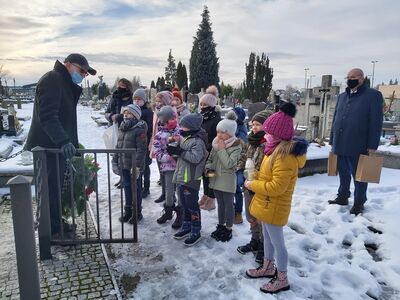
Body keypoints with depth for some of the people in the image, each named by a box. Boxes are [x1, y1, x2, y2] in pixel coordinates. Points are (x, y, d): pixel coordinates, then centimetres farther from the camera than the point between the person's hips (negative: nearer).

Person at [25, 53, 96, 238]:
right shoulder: (52, 80, -13)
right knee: (51, 188, -1)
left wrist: (72, 142, 14)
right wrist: (63, 141, -34)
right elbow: (47, 116, -24)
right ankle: (52, 230, 10)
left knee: (55, 187, 16)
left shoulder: (66, 84, 19)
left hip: (56, 145, 10)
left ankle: (56, 224, 29)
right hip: (48, 146, -10)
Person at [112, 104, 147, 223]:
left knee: (136, 188, 6)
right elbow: (118, 146, 17)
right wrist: (115, 161, 14)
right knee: (127, 187, 17)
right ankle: (128, 210, 31)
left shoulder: (139, 130, -14)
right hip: (123, 165, 7)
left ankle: (137, 212, 21)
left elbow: (141, 149, -18)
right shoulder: (122, 128, 11)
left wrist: (137, 166, -21)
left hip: (134, 165, -7)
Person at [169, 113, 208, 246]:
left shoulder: (197, 141, -17)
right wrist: (174, 149, 1)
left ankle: (196, 232, 13)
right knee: (185, 204, 19)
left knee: (192, 206, 1)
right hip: (181, 177, 9)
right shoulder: (186, 138, 12)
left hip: (191, 179, -9)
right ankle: (186, 227, 34)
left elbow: (196, 158, -27)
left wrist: (180, 152, -24)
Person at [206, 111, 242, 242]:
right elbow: (210, 159, 11)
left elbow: (229, 164, -25)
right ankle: (221, 225, 35)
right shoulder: (216, 143, 3)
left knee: (228, 205, 8)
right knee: (220, 204, 19)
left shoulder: (236, 146, -15)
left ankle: (228, 229, 24)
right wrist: (209, 168, -7)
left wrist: (221, 149, -21)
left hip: (228, 181, -6)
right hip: (216, 179, 6)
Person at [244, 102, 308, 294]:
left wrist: (252, 185, -19)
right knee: (267, 237, 23)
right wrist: (254, 178, 2)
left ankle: (282, 279, 24)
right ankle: (268, 268, 42)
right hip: (267, 204, 10)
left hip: (274, 207, -10)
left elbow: (277, 187, -28)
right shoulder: (278, 149, 4)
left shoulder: (285, 156, -27)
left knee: (277, 242, 6)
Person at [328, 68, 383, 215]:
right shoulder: (342, 96, 14)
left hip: (358, 146, -5)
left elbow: (376, 122, -8)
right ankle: (342, 197, 31)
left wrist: (372, 146, -13)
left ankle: (359, 203, 19)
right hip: (340, 145, 5)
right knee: (343, 174, 16)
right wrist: (332, 141, 14)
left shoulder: (373, 95, -4)